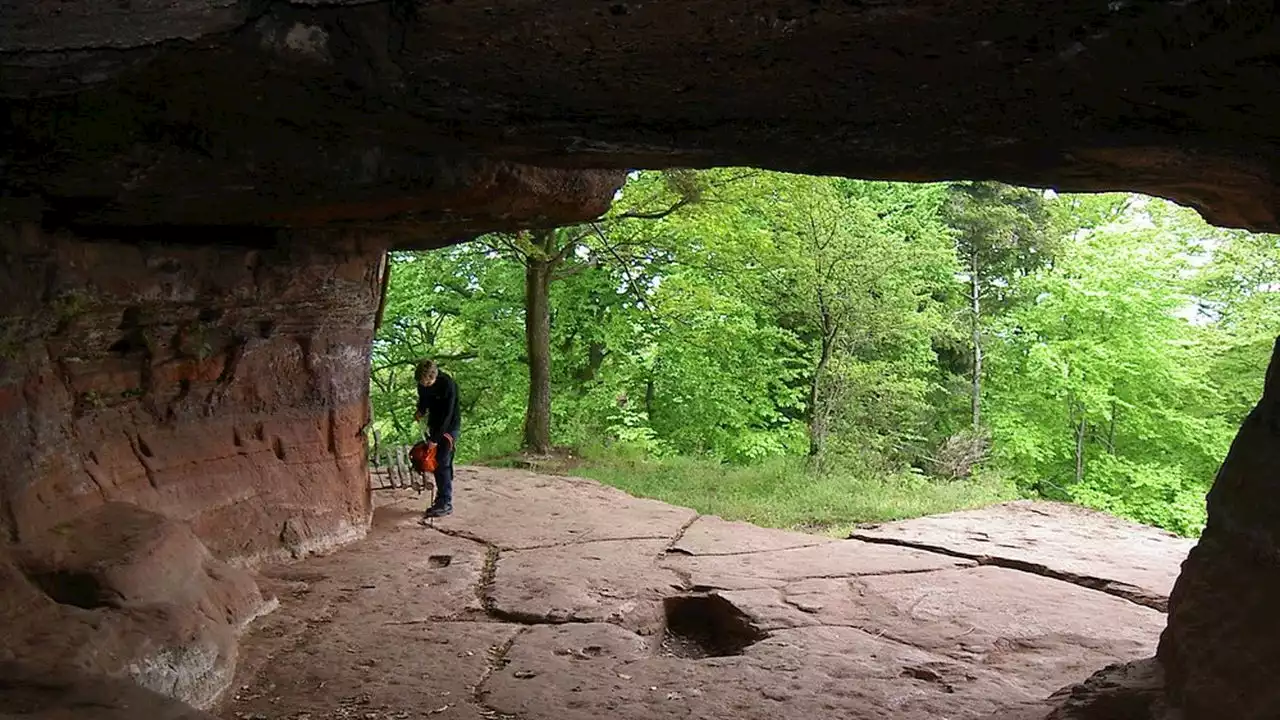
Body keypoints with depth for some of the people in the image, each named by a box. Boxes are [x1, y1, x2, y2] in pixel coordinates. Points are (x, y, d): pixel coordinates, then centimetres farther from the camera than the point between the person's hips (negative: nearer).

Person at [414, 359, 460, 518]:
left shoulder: (448, 385, -26)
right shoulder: (422, 385, -6)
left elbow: (447, 414, -25)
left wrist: (435, 438, -25)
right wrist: (420, 411, -2)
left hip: (449, 427, -7)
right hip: (434, 425, 7)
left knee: (443, 464, -12)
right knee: (434, 462, 8)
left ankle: (446, 503, -8)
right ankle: (441, 498, 17)